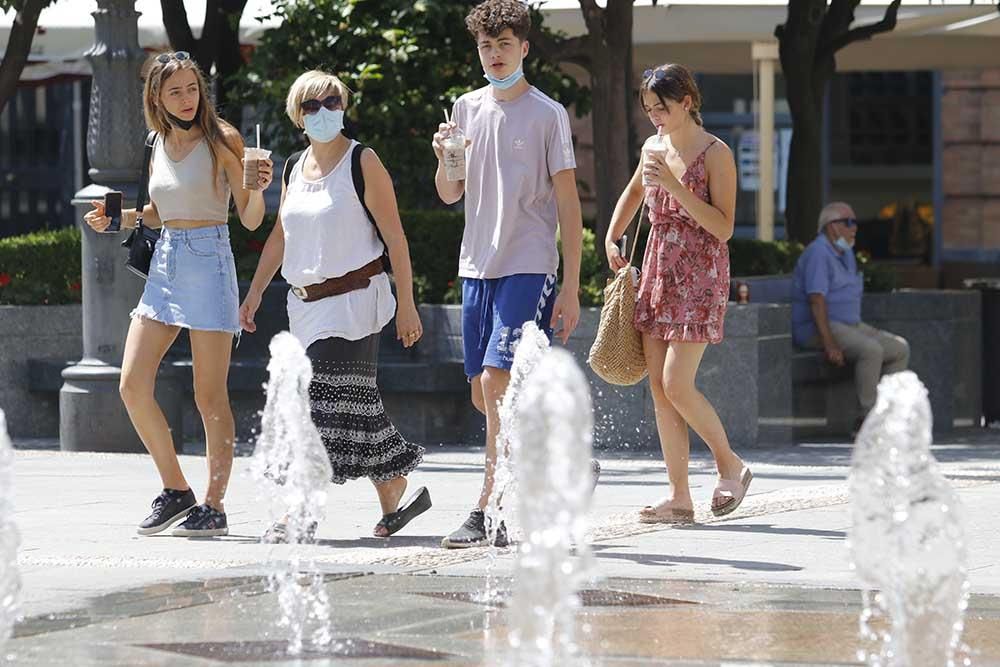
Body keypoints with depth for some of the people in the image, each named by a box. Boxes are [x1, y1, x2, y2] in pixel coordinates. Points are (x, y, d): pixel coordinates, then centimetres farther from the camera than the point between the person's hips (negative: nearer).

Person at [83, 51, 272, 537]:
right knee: (133, 385, -3)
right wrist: (115, 218, 10)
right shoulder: (159, 144, 12)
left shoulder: (222, 139, -5)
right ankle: (176, 491, 10)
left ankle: (214, 506, 4)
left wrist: (258, 189, -26)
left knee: (210, 396, -3)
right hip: (164, 265, 6)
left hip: (209, 264, -6)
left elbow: (250, 220, -6)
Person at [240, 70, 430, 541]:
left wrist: (406, 304, -11)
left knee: (326, 402, -11)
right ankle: (396, 496, 16)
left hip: (353, 297, -7)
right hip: (306, 302, 7)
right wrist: (255, 293, 17)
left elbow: (394, 236, -7)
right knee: (354, 406, 6)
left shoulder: (362, 163, -6)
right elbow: (279, 237, 22)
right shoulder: (295, 169, 13)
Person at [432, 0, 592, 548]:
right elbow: (450, 195, 15)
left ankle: (486, 512, -14)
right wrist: (444, 159, -8)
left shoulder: (548, 114, -3)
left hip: (528, 267, -6)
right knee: (484, 394, 7)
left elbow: (568, 205, -3)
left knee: (496, 383, -16)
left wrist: (571, 288, -7)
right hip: (477, 267, 6)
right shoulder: (467, 109, 11)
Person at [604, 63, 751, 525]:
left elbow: (723, 228, -16)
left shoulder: (714, 154, -9)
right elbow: (632, 193, 31)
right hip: (658, 272, 7)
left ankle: (731, 466, 7)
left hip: (699, 277, -7)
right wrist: (611, 239, 19)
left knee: (676, 384, -15)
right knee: (659, 387, 1)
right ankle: (679, 497, 3)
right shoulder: (654, 148, 10)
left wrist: (673, 184, -21)